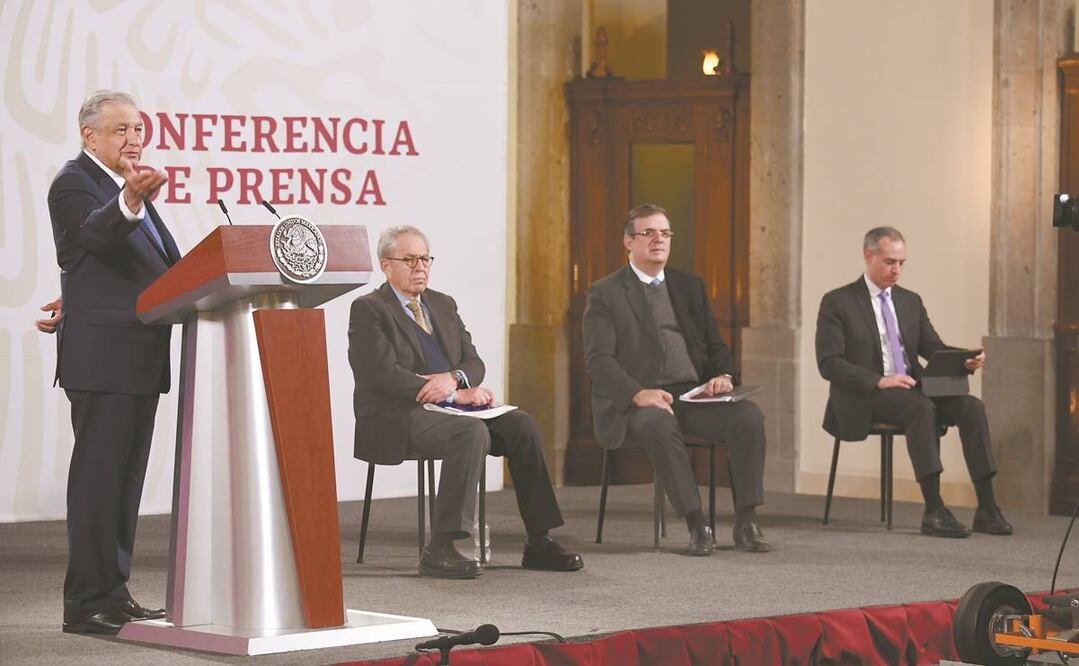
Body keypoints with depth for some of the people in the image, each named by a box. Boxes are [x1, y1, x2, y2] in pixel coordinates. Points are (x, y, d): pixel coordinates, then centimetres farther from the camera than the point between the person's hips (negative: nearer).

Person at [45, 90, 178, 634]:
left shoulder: (128, 186, 20)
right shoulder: (74, 184, -8)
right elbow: (95, 232, -29)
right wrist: (129, 201, -49)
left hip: (141, 358, 9)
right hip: (101, 358, -9)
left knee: (125, 478, 12)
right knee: (98, 476, -8)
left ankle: (113, 593, 18)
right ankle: (87, 604, -6)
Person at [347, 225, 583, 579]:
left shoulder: (443, 305, 21)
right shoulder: (368, 310, -2)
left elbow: (474, 362, 14)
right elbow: (386, 374, -14)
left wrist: (453, 377, -12)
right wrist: (457, 394, -17)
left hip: (445, 407, 7)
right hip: (396, 420, -7)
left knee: (520, 424, -16)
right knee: (472, 432, -33)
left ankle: (538, 542, -16)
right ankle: (439, 550, -36)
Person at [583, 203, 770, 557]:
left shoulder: (690, 286, 20)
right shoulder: (605, 294, 4)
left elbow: (715, 345, 21)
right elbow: (599, 359, -7)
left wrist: (723, 375, -4)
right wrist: (639, 393, -24)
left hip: (695, 394, 4)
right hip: (639, 402, -4)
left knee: (749, 417, -24)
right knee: (659, 425, -39)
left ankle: (746, 523, -21)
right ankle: (697, 525, -34)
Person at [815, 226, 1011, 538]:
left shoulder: (911, 301, 19)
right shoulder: (838, 302, 0)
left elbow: (934, 348, 13)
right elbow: (829, 363, -9)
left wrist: (965, 360, -11)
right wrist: (879, 381, -21)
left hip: (912, 389, 6)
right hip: (865, 399, -6)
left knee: (971, 406, -20)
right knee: (921, 408, -35)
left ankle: (987, 509, -24)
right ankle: (934, 512, -37)